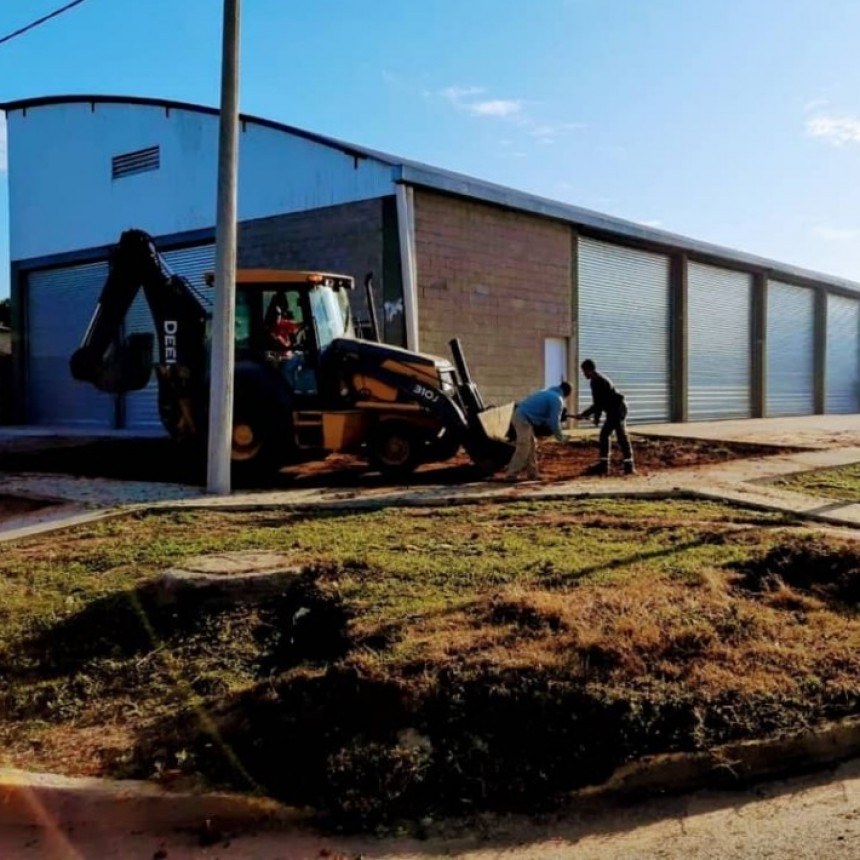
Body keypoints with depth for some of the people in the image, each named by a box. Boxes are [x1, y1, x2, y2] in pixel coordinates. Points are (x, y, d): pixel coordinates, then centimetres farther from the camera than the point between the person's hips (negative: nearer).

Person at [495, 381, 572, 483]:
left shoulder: (548, 392, 23)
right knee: (523, 448, -10)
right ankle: (511, 474, -13)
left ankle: (533, 473, 19)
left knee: (531, 446, 15)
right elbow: (554, 421, -8)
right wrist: (560, 437, 5)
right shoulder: (557, 399, -5)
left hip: (520, 415, 10)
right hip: (524, 419, -10)